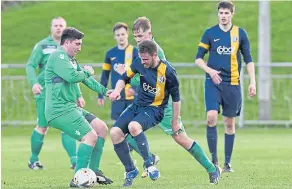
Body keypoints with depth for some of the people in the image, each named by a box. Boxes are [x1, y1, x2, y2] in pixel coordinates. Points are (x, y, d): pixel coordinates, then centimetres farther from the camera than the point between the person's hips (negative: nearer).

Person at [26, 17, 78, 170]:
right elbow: (30, 66, -5)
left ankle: (74, 160, -11)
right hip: (45, 92, -3)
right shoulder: (43, 45, 1)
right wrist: (34, 82, -23)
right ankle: (33, 160, 16)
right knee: (42, 127, 0)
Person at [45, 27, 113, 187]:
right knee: (90, 136, -17)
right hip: (60, 111, -11)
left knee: (101, 127, 9)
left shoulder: (71, 60, 21)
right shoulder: (58, 56, -11)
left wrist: (104, 91, 15)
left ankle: (93, 171, 13)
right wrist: (87, 72, -5)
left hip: (71, 108, 11)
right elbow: (72, 76, -24)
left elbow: (85, 78, 26)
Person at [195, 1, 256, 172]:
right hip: (213, 82, -1)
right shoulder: (210, 33, 2)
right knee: (211, 117, -18)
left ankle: (227, 162, 14)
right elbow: (198, 58, 4)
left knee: (230, 122, 5)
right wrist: (210, 70, -14)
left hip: (233, 83, 1)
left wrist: (252, 82, 1)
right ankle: (214, 159, -9)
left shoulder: (240, 34, 4)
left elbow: (248, 60, 9)